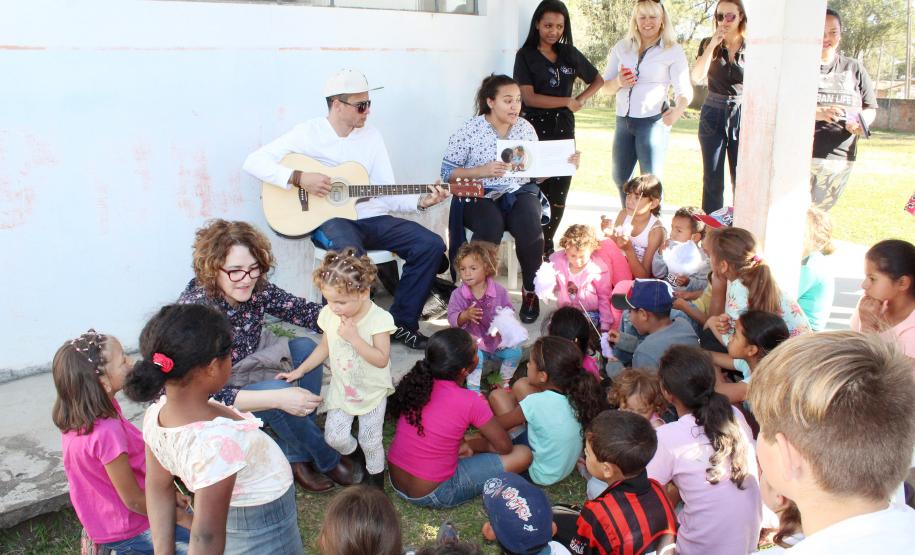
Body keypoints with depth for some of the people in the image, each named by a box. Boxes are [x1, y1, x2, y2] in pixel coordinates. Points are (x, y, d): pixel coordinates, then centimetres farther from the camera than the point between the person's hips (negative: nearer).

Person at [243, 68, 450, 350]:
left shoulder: (371, 136, 11)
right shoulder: (309, 132, -3)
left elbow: (387, 194, 9)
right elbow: (254, 162, -9)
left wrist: (421, 201, -9)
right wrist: (299, 178, -21)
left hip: (371, 218, 5)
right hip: (329, 218, -5)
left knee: (432, 245, -14)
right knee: (352, 253, -40)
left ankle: (402, 323, -2)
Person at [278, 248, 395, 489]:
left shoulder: (378, 318, -25)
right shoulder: (329, 314, -12)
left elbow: (381, 359, -28)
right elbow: (325, 348, 5)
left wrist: (353, 337, -34)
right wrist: (299, 371, 4)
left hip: (372, 390, -4)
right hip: (341, 387, 4)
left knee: (370, 440, 5)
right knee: (334, 437, 0)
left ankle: (375, 475, 35)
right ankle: (354, 454, 34)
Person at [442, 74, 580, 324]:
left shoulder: (525, 127, 8)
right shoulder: (470, 130, -4)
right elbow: (447, 172, -5)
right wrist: (482, 171, -20)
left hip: (520, 192, 3)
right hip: (480, 195, -3)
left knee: (530, 225, -31)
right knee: (491, 226, -36)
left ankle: (530, 291, -9)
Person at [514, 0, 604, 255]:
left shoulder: (570, 54, 10)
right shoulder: (526, 55, -3)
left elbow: (598, 80, 20)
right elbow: (529, 98, -12)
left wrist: (580, 100, 2)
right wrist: (567, 101, -9)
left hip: (564, 129, 4)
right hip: (535, 130, -4)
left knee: (559, 195, 4)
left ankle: (547, 246, 18)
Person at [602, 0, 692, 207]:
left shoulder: (673, 51, -3)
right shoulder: (621, 48, 9)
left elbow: (685, 90, -9)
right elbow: (606, 86, 11)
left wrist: (677, 111, -31)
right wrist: (618, 82, -12)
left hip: (653, 121, -5)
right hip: (623, 120, 5)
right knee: (620, 179, 14)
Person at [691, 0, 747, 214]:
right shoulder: (708, 44, 3)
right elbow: (696, 77, -12)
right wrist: (713, 44, -17)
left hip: (742, 116, 0)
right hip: (713, 115, 1)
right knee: (712, 179, 4)